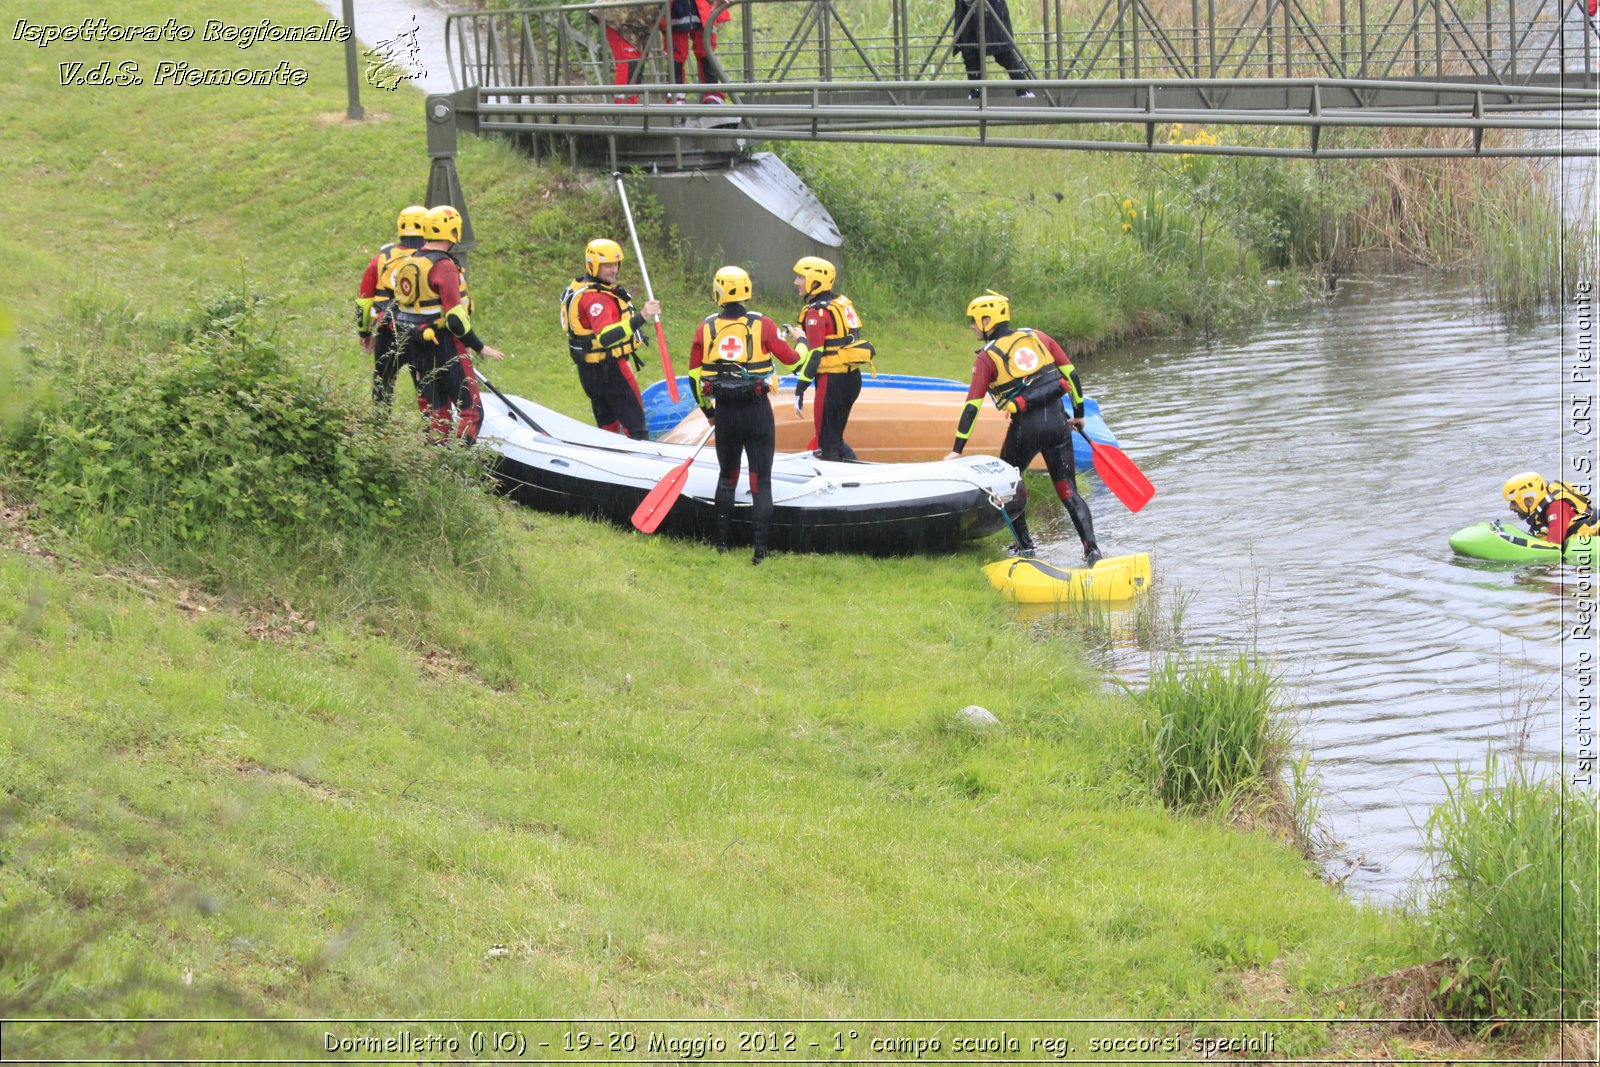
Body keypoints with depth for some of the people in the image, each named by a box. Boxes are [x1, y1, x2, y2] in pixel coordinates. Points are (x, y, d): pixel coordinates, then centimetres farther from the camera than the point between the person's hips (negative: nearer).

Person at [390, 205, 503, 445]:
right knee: (471, 411, -5)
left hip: (417, 350, 9)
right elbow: (455, 317, -21)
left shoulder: (408, 262, 9)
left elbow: (399, 308, 16)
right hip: (445, 348, -9)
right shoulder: (444, 266, -18)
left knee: (437, 410, 14)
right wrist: (480, 348, -13)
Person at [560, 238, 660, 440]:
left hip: (589, 370, 10)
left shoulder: (579, 288, 9)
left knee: (608, 427, 16)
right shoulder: (595, 298, -25)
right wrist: (640, 318, -49)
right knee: (634, 424, -5)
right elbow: (606, 336, -40)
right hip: (609, 368, -10)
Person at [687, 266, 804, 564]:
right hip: (757, 410, -2)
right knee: (761, 479, 3)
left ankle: (722, 541, 22)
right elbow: (791, 359, 1)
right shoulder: (762, 325, -8)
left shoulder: (706, 328, -1)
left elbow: (695, 375, 5)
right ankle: (761, 546, -2)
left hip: (724, 413, 2)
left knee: (727, 475, 19)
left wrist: (707, 410, 18)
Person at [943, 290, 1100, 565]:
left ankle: (1025, 546, 19)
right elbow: (1071, 374, 10)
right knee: (1068, 491, 8)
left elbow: (972, 406, -7)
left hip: (1025, 427, -4)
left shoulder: (987, 358, -2)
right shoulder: (1037, 337, 10)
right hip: (1057, 420, 4)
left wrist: (957, 449, -6)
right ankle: (1091, 549, -5)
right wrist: (1078, 413, 21)